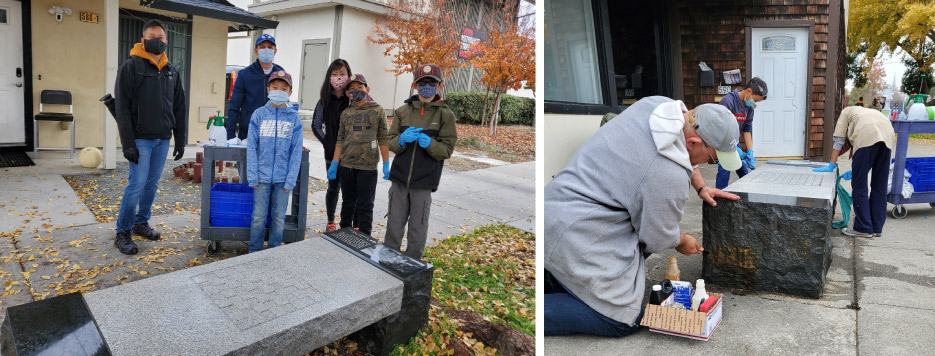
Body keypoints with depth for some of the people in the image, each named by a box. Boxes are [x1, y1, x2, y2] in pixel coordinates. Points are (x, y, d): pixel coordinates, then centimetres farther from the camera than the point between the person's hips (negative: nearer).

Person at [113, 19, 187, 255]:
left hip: (162, 139, 5)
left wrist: (181, 140, 10)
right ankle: (122, 233, 5)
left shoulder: (171, 71, 12)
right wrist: (128, 143, -14)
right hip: (140, 138, -5)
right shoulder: (131, 66, -5)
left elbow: (180, 108, 14)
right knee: (137, 184, -6)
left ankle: (141, 222, 26)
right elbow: (122, 107, -9)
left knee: (152, 184, 11)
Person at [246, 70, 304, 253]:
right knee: (259, 217, 7)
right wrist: (252, 176, -6)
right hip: (262, 177, 0)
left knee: (279, 219, 9)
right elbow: (251, 147, 0)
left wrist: (291, 180, -6)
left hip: (283, 179, 0)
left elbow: (296, 151, 0)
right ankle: (254, 252, 23)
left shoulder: (294, 118, 0)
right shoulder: (259, 114, 1)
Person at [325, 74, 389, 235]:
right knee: (348, 203, 14)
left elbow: (383, 139, -1)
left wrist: (386, 164, -6)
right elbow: (340, 140, 11)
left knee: (365, 206, 1)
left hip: (368, 167, -4)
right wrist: (334, 163, 5)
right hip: (346, 166, 4)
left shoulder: (378, 111, 2)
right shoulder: (346, 113, 11)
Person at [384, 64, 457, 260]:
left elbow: (447, 150, -5)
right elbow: (391, 144, 4)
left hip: (423, 180, -2)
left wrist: (429, 143, -25)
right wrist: (402, 139, -19)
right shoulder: (403, 111, 5)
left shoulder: (445, 114, -3)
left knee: (418, 228, 7)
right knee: (394, 224, 12)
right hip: (400, 177, 3)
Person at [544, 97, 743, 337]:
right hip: (579, 237, -10)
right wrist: (681, 242, 14)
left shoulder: (656, 104, -1)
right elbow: (656, 238, -7)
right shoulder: (671, 178, -24)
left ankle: (550, 277, 16)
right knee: (623, 321, -2)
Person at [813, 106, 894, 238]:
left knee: (859, 185, 1)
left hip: (868, 136, -6)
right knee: (879, 186, 14)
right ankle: (877, 228, 20)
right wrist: (855, 171, 31)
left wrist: (832, 165, 18)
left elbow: (839, 141, 17)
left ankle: (864, 228, 4)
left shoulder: (846, 112, 30)